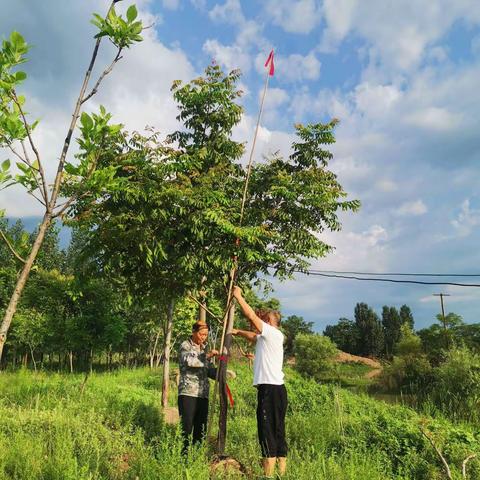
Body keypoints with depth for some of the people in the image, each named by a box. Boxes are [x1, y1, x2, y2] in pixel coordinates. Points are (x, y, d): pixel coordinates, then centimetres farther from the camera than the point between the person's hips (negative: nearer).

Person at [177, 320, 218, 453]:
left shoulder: (203, 349, 18)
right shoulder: (185, 346, 0)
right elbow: (189, 361, -19)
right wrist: (207, 355, -26)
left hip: (203, 394, 6)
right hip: (188, 393, -6)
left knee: (201, 429, 7)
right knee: (186, 428, -7)